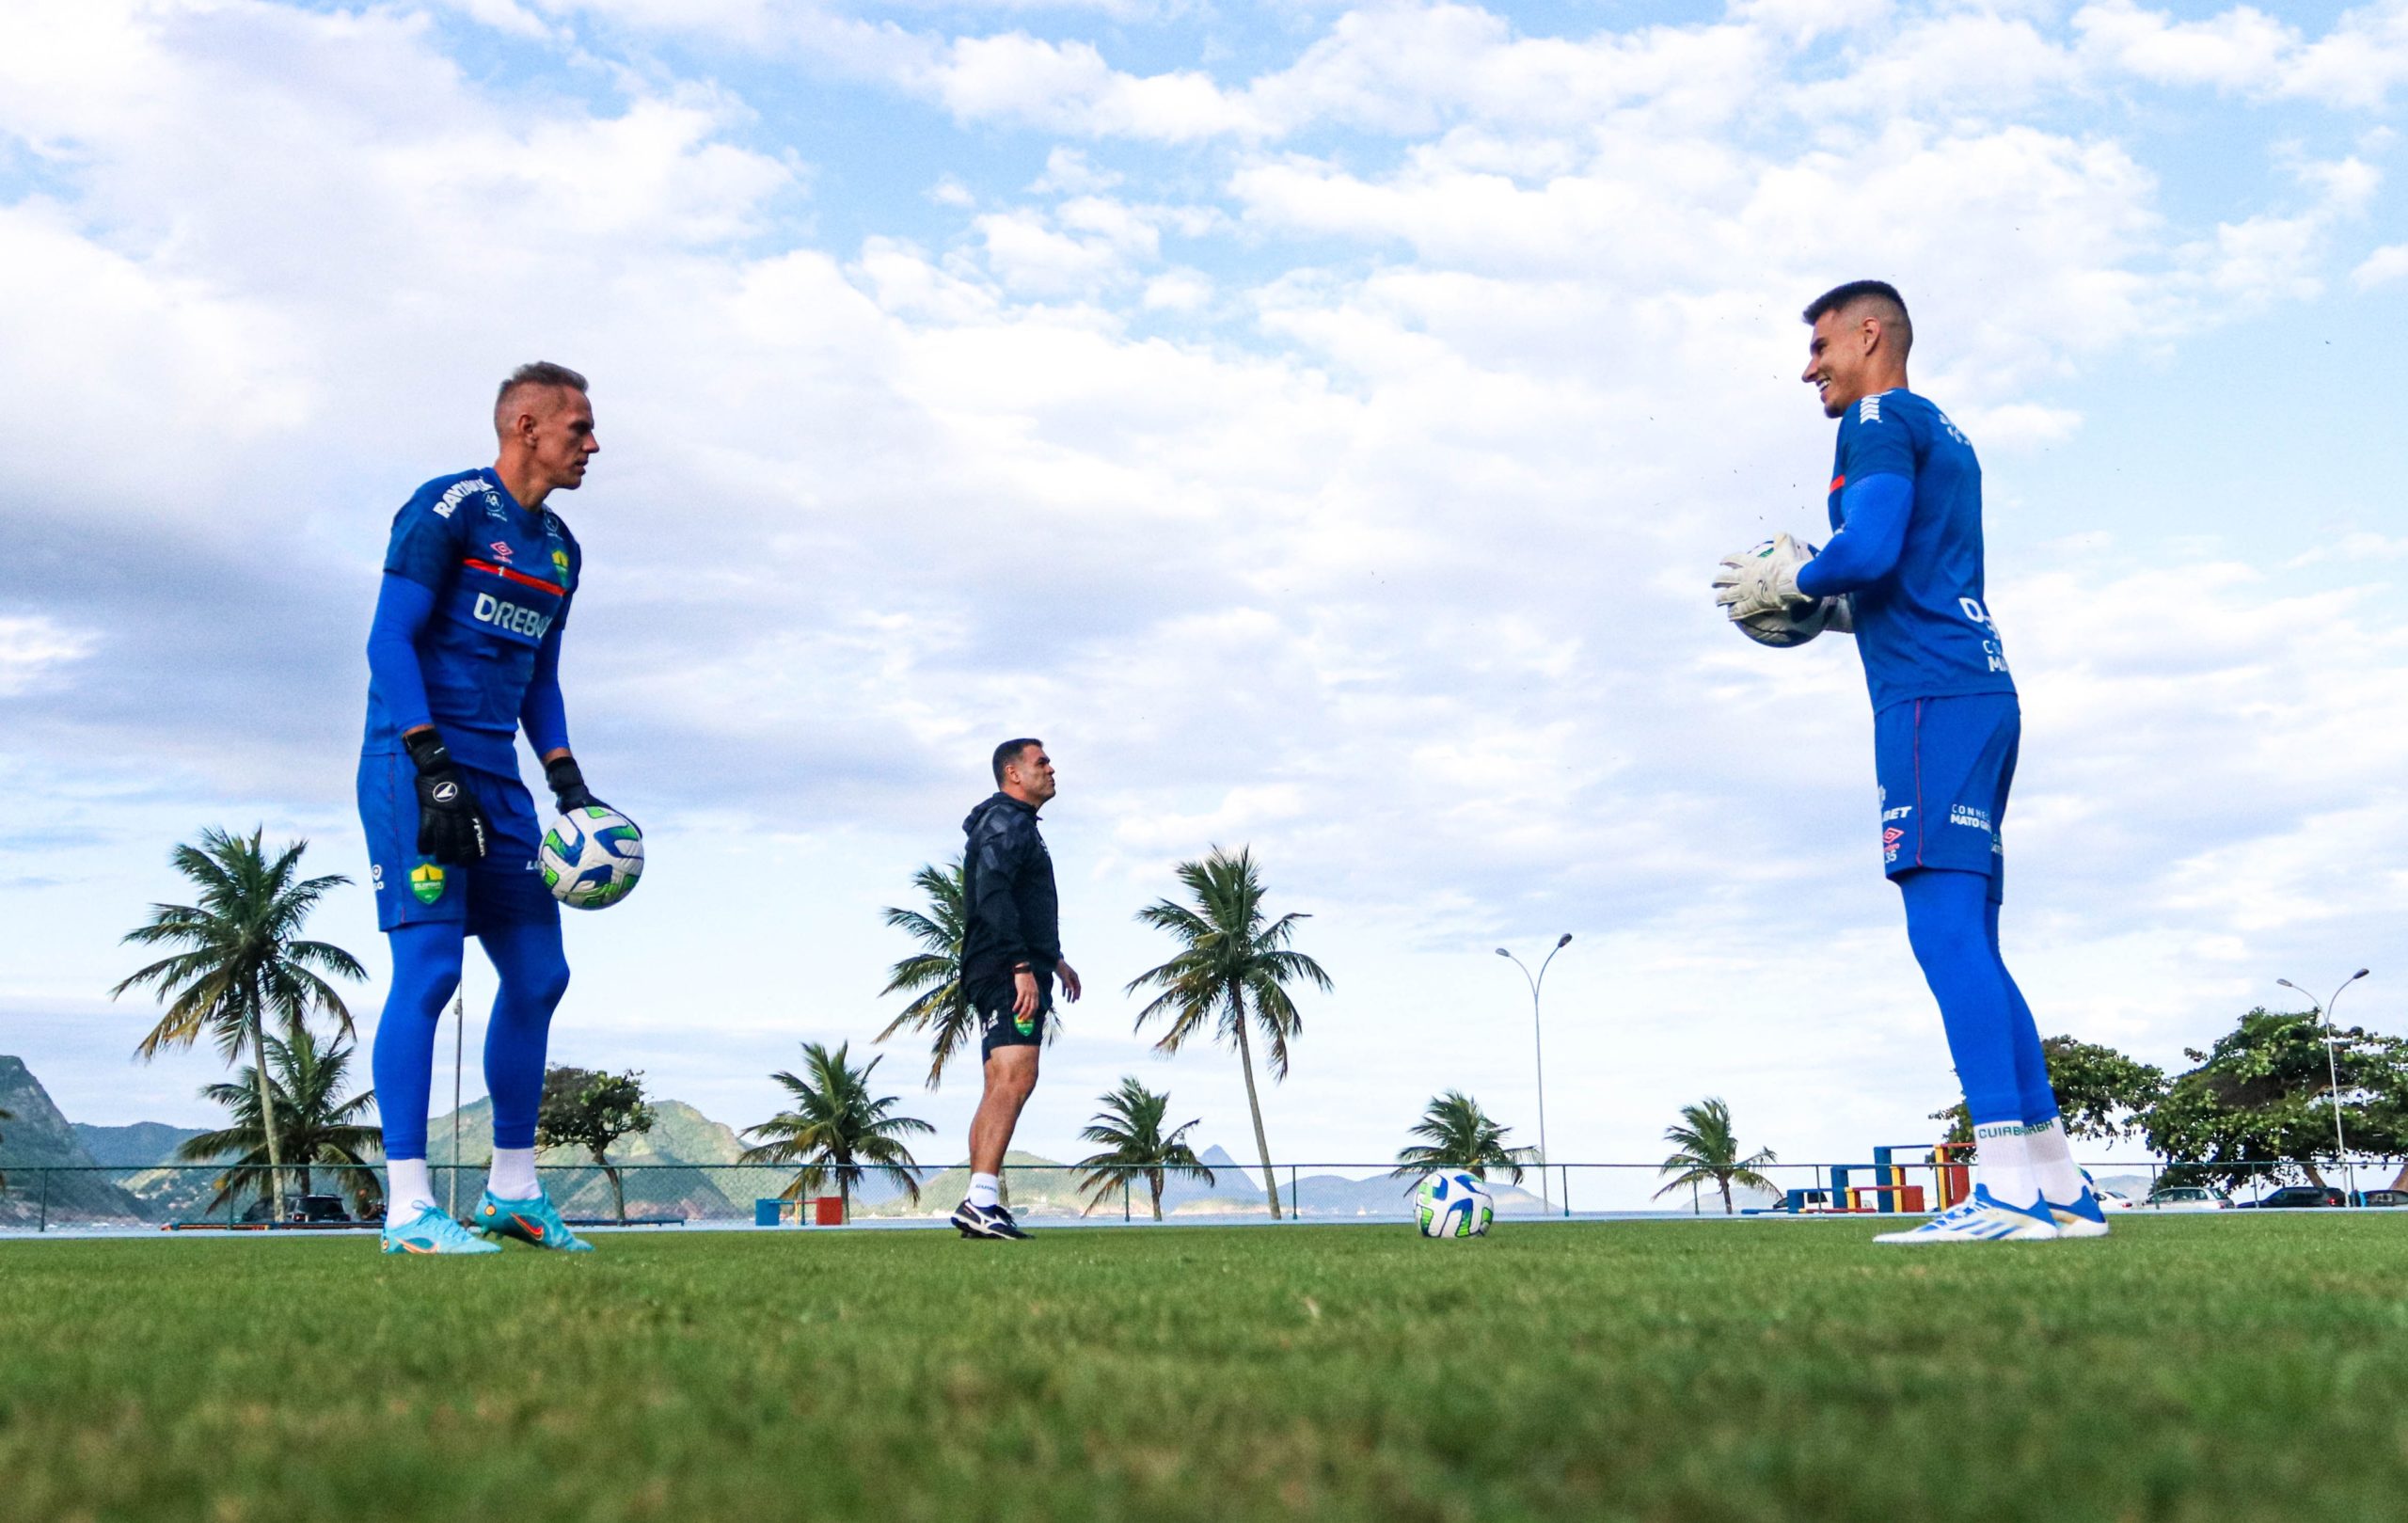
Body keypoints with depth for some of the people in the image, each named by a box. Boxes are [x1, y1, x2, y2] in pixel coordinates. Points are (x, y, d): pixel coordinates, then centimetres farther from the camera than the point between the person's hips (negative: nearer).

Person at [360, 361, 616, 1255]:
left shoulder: (558, 548, 17)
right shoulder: (447, 510, -7)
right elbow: (389, 639, -12)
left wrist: (569, 784, 12)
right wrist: (432, 768, -20)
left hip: (497, 779, 8)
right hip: (415, 766, -8)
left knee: (537, 975, 6)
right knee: (427, 970, -13)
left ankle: (513, 1191, 17)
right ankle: (407, 1208, -8)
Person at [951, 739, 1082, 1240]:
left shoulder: (1016, 824, 26)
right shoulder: (1006, 822, -7)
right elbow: (992, 897, -21)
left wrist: (1052, 958, 37)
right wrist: (1023, 966, -26)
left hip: (1008, 976, 11)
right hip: (1010, 975, -11)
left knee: (1001, 1087, 7)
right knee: (1015, 1078, -19)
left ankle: (982, 1206, 6)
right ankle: (980, 1200, -26)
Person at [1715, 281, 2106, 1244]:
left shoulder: (1882, 418, -1)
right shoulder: (1939, 434, 28)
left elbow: (1870, 548, -16)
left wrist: (1787, 579, 0)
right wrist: (1823, 609, 22)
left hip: (1932, 697, -10)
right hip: (1977, 694, 10)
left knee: (1944, 927, -15)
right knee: (1967, 942, 8)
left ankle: (2011, 1190, -20)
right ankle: (2059, 1186, 8)